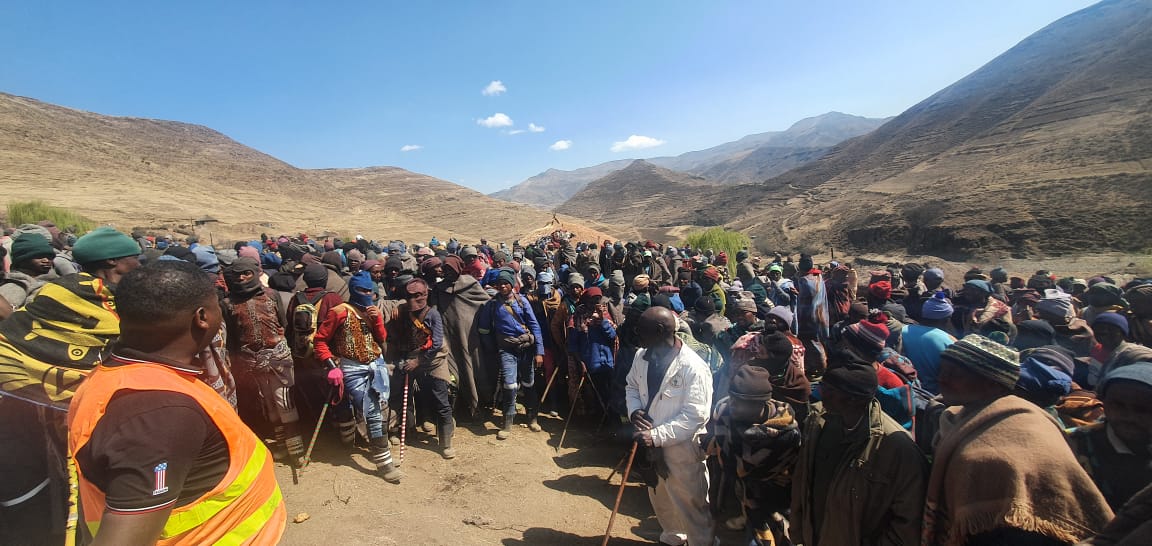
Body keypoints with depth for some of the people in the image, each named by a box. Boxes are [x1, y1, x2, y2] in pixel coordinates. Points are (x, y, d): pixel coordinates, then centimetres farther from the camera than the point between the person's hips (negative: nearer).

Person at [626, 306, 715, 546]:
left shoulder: (694, 368, -26)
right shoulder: (642, 356, -6)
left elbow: (694, 415, -25)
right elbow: (632, 386, 10)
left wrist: (657, 435, -29)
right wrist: (634, 410, -10)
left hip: (682, 449, -7)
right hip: (651, 445, 7)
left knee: (689, 504, 12)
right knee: (658, 497, 28)